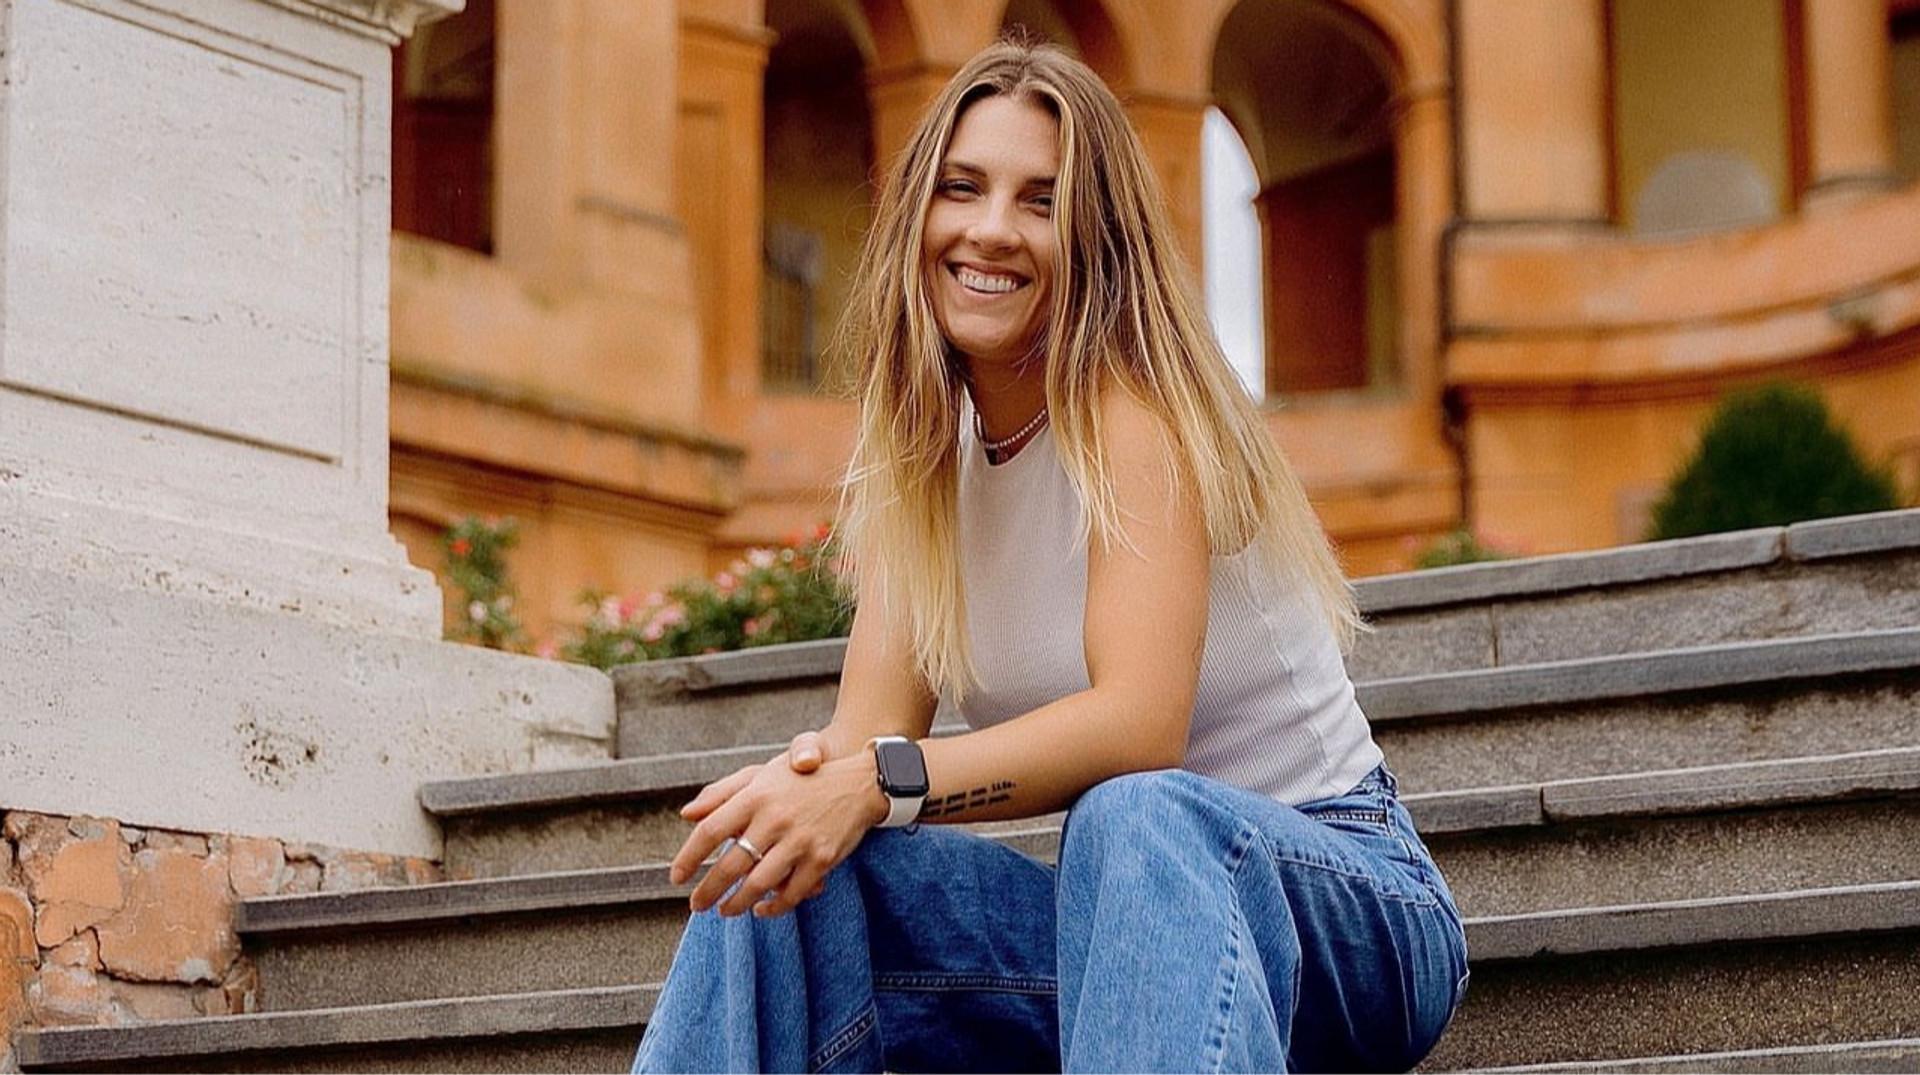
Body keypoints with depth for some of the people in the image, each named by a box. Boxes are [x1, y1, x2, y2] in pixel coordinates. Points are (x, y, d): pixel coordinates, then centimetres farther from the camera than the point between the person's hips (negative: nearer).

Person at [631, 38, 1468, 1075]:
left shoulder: (1131, 403, -14)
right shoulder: (915, 454, 6)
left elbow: (1138, 725, -27)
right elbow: (875, 732, -5)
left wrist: (883, 783, -40)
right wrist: (810, 774, -28)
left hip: (1346, 900, -5)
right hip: (1131, 910, 6)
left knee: (1138, 818, -39)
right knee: (784, 869, -18)